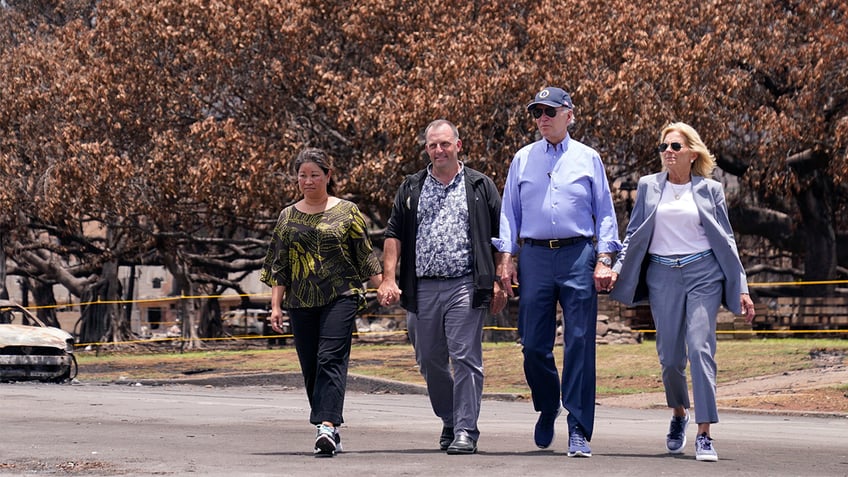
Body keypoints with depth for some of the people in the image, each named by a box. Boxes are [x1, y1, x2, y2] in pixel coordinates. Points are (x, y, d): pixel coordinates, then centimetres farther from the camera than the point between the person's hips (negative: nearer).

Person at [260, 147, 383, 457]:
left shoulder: (347, 212, 4)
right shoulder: (288, 217, 11)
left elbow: (365, 256, 7)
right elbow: (279, 266, 12)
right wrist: (276, 305, 6)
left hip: (340, 297, -4)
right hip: (302, 303, 4)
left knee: (331, 359, -17)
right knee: (310, 367, 4)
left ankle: (327, 426, -28)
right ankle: (330, 432, 13)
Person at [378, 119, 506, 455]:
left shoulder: (480, 187, 8)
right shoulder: (411, 188, 14)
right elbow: (394, 235, 10)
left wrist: (499, 282, 0)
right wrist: (388, 278, -2)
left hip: (465, 287, -3)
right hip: (422, 289, 4)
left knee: (465, 358, -11)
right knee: (429, 361, 9)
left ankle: (466, 431, -9)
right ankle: (450, 422, 27)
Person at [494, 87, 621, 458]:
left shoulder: (588, 159, 9)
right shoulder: (523, 160, 13)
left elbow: (605, 213, 9)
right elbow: (510, 212, 14)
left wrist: (604, 259, -2)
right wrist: (506, 257, 3)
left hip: (578, 255, -2)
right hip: (535, 256, 2)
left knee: (579, 344, -5)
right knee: (534, 344, 1)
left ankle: (579, 431, -2)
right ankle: (548, 408, 27)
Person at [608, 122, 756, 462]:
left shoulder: (709, 190, 6)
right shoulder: (648, 186, 10)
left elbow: (726, 240, 8)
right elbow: (634, 235, 14)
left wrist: (741, 290, 4)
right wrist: (616, 269, -1)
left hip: (703, 274, -2)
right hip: (662, 275, 2)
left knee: (700, 348, -14)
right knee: (670, 356, 3)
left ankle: (704, 434, -15)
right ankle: (679, 413, 32)